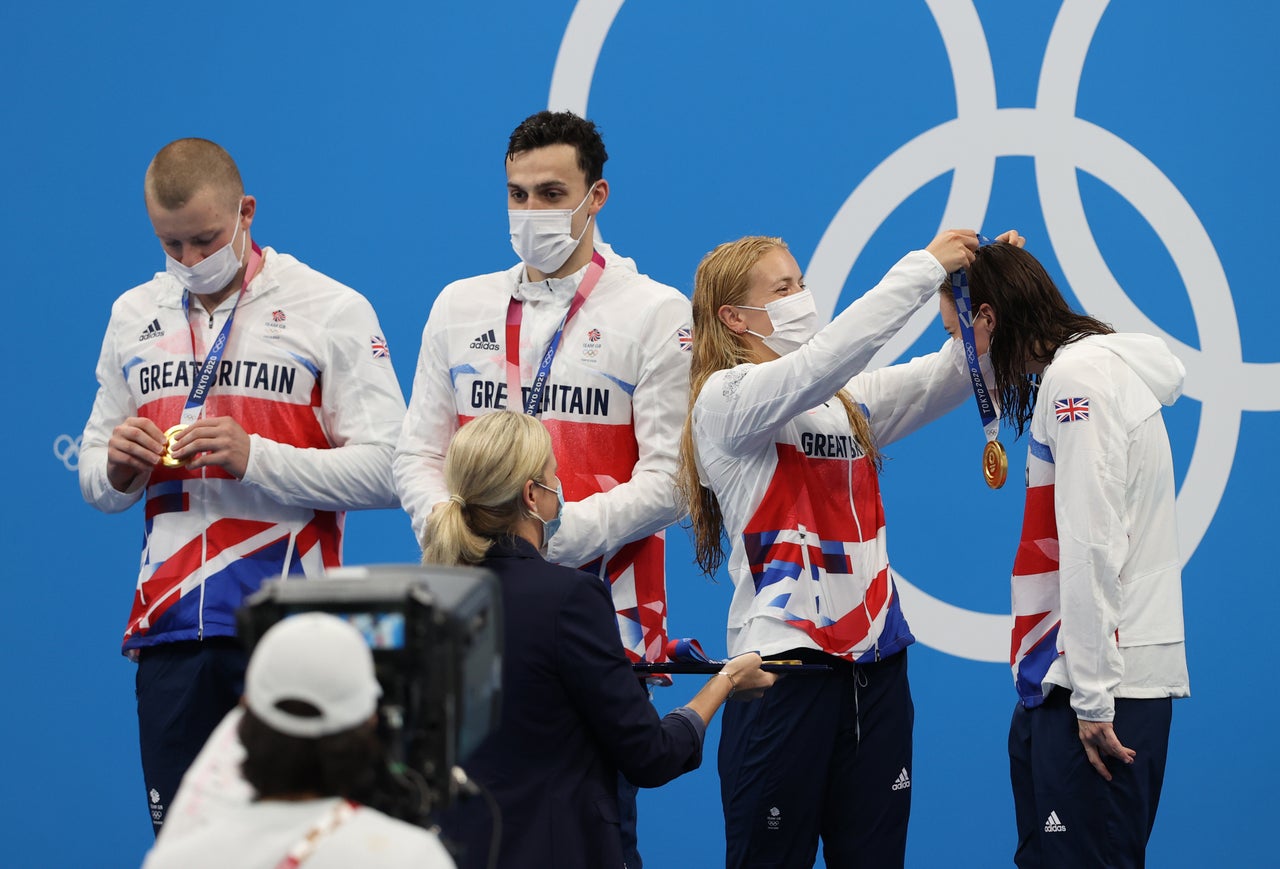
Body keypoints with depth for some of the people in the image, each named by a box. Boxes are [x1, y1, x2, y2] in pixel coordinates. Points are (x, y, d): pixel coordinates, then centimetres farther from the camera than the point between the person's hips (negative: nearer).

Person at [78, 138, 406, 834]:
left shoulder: (332, 310, 0)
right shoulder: (133, 316, 15)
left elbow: (385, 470, -8)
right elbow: (97, 487, 19)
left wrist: (256, 457, -17)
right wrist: (116, 468, -5)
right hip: (169, 631, 4)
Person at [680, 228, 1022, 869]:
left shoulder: (847, 401, 16)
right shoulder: (727, 397, -7)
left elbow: (947, 376, 10)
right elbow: (825, 357, -21)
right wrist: (925, 268, -18)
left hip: (874, 662, 7)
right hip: (786, 663, -7)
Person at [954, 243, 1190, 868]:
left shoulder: (1079, 377, -11)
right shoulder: (1069, 374, 18)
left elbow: (1093, 547, -18)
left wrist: (1093, 698, -20)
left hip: (1105, 680, -10)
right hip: (1061, 679, 10)